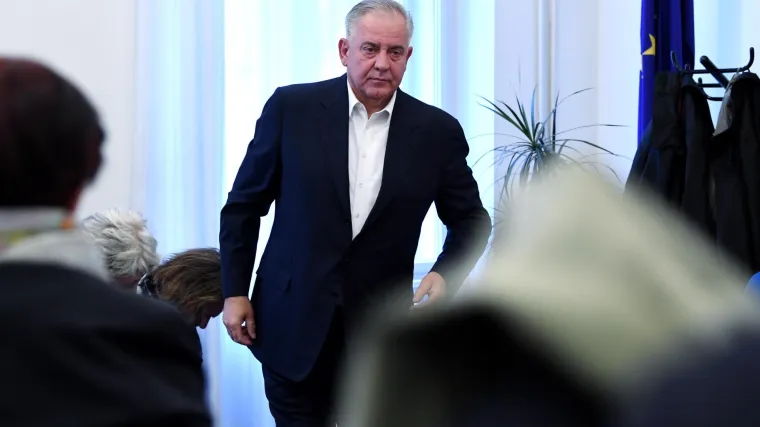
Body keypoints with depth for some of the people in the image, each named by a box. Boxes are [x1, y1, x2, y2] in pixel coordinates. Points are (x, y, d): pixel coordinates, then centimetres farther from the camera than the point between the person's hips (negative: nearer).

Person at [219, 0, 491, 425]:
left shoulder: (437, 131, -1)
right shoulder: (292, 108, -4)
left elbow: (471, 220, 9)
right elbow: (244, 205, 4)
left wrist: (447, 273, -10)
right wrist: (235, 290, 0)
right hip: (293, 324, -1)